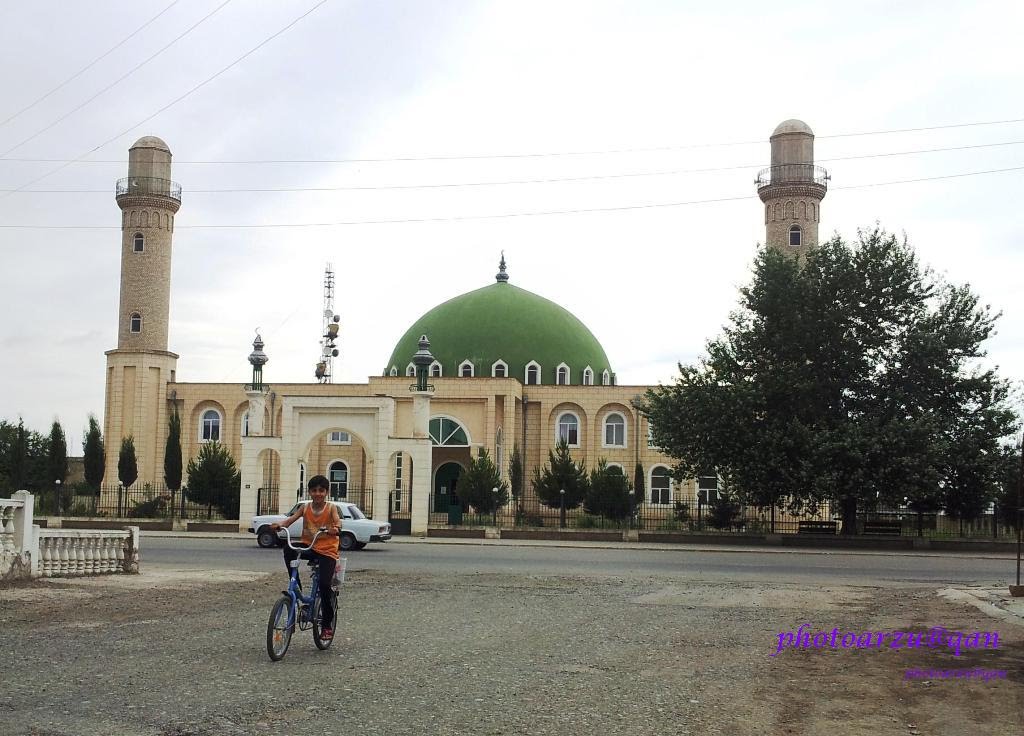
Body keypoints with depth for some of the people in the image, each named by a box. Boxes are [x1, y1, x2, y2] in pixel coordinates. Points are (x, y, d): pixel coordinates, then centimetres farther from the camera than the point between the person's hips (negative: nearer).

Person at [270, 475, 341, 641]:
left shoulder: (331, 508, -3)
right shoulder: (305, 508, 4)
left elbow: (337, 521, -23)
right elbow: (292, 518, -12)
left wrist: (336, 529, -47)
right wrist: (279, 525, -34)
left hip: (327, 551, -3)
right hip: (309, 547, 3)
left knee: (324, 584, -18)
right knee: (289, 549, -29)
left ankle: (327, 625, -1)